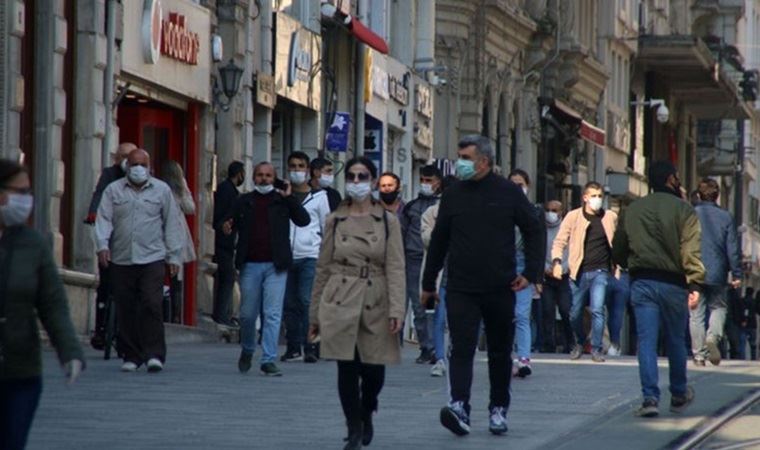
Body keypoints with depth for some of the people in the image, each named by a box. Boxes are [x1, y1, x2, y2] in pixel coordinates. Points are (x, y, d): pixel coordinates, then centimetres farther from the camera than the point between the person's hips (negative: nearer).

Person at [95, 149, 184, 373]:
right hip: (121, 260, 2)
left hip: (152, 258, -2)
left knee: (152, 306, -13)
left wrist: (174, 255, 6)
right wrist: (103, 244, -14)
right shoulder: (113, 191, 10)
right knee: (126, 310, 3)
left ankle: (154, 354, -12)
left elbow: (172, 224, 10)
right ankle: (131, 356, 10)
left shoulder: (162, 190, 10)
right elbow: (104, 219, 3)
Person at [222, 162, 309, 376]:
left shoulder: (282, 200, 5)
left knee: (272, 314, -5)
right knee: (248, 314, 8)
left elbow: (303, 220, -3)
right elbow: (234, 222, 16)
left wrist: (289, 198, -11)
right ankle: (247, 351, 31)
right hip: (250, 265, 2)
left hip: (275, 266, -2)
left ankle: (269, 360, -3)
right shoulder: (244, 202, 10)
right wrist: (227, 228, -7)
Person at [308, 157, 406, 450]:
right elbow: (323, 269, 11)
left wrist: (396, 310, -14)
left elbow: (396, 268, -2)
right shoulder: (334, 221, 8)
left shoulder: (388, 221, 3)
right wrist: (315, 314, 11)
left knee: (374, 369, 0)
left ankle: (366, 415, 30)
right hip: (340, 304, 1)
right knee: (346, 368, -4)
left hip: (376, 304, -1)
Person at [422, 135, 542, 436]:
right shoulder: (453, 195, 6)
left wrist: (530, 272, -5)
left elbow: (533, 231, 6)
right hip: (461, 289, 0)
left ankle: (498, 409, 23)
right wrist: (428, 283, 16)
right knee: (462, 349, -14)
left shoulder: (509, 193, 0)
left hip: (500, 288, 0)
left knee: (500, 352, 10)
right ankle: (459, 407, -26)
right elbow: (438, 241, 13)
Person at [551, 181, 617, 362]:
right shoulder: (573, 217, 1)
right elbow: (560, 241, 1)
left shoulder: (610, 218, 5)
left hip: (600, 272, -1)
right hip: (579, 272, 1)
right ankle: (579, 344, 33)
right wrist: (557, 261, -14)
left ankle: (596, 349, -5)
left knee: (597, 309, -15)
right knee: (575, 313, 8)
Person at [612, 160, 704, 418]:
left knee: (646, 341, -1)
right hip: (673, 283, -2)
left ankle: (650, 397, -13)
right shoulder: (683, 210, -5)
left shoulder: (631, 210, 8)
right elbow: (690, 251, -13)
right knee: (676, 341, 13)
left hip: (641, 282, 2)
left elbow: (618, 250, 13)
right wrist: (695, 284, -13)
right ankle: (679, 395, 27)